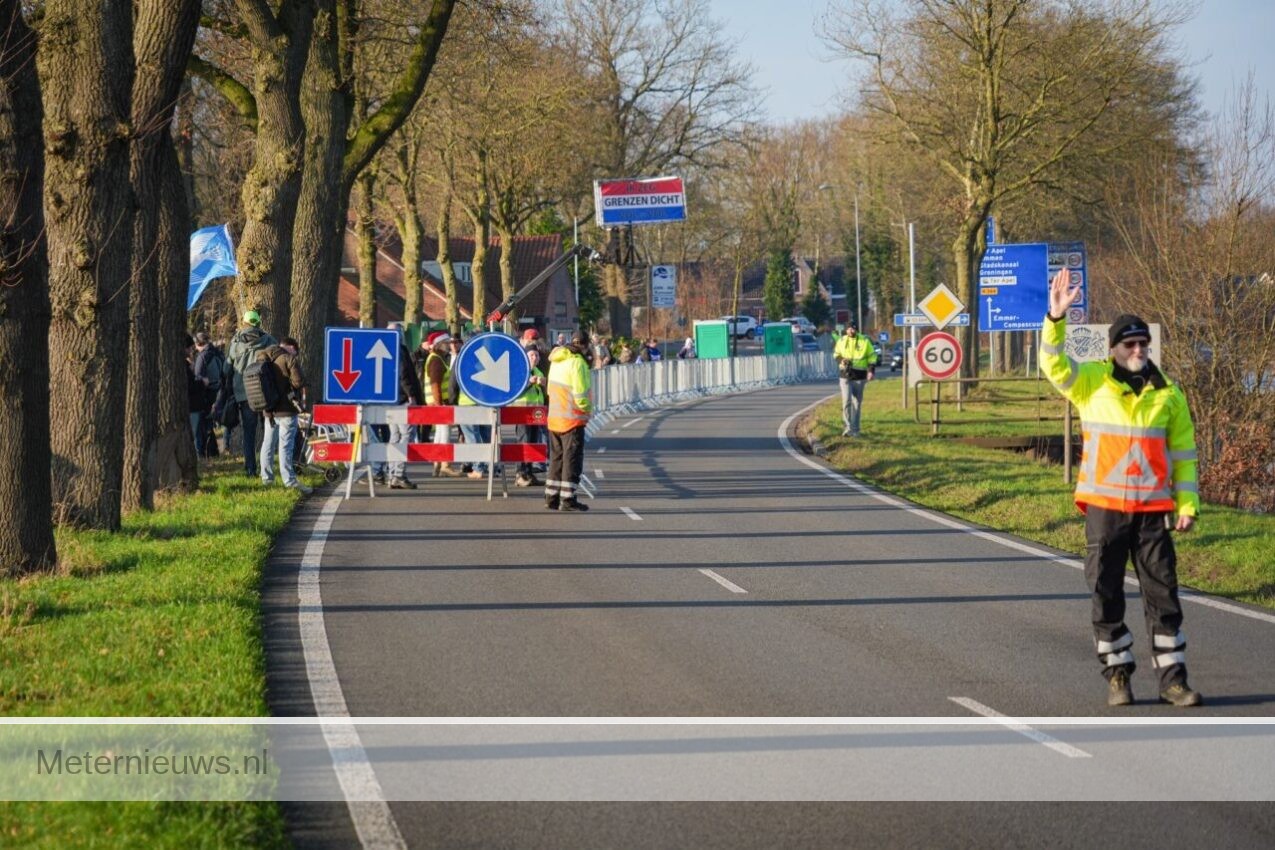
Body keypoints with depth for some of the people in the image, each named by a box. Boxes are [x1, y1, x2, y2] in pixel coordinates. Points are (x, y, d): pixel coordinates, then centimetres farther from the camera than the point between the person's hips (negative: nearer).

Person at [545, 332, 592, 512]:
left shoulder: (556, 361, 10)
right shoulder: (577, 363, -16)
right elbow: (580, 394, -20)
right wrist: (587, 408, -1)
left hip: (554, 417, 8)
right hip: (572, 419, -8)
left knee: (556, 457, 15)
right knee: (572, 458, -2)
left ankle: (551, 497, 17)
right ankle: (567, 499, -4)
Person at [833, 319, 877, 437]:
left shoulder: (865, 341, -1)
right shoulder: (841, 341, 4)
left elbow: (872, 356, 3)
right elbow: (836, 353, 17)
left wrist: (871, 370, -9)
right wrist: (840, 359, -6)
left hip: (859, 377, 0)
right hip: (845, 376, 0)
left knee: (857, 403, 7)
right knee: (846, 401, -13)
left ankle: (855, 429, 15)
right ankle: (848, 426, -10)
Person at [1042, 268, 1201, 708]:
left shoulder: (1168, 394, 6)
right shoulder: (1092, 382, 1)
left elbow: (1183, 452, 9)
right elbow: (1054, 365, -14)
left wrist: (1187, 502, 2)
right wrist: (1056, 319, -29)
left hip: (1153, 510, 1)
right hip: (1104, 507, -1)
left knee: (1163, 593, 1)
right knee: (1106, 594, 4)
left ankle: (1172, 676, 6)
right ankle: (1117, 675, 14)